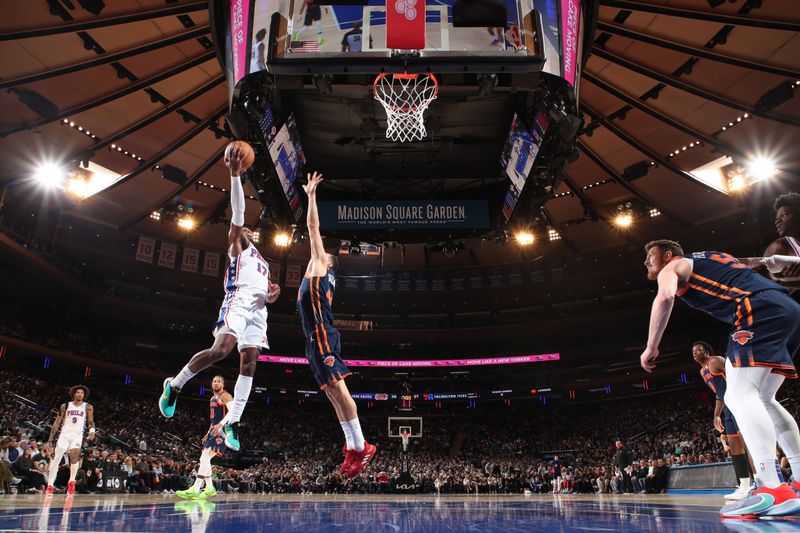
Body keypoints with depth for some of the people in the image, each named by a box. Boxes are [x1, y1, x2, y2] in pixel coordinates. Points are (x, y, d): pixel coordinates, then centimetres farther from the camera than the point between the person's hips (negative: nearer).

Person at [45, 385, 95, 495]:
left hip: (77, 435, -2)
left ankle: (71, 482, -6)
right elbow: (57, 423, 9)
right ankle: (50, 485, 6)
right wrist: (50, 439, 5)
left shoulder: (88, 407, 4)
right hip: (64, 434, 2)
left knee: (74, 456, -20)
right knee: (56, 459, -2)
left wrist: (92, 431, -21)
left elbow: (90, 422, 2)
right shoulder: (65, 406, 7)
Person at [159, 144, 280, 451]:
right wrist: (235, 174, -10)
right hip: (238, 301, -7)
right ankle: (175, 384, -3)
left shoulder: (262, 263, 35)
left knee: (249, 362, -5)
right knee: (221, 349, -24)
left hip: (257, 309, 7)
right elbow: (237, 212, 1)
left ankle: (232, 421, -5)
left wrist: (272, 294, 9)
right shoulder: (237, 244, 16)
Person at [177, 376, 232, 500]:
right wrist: (209, 432, 24)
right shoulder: (213, 398, 21)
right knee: (204, 458, 9)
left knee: (205, 457, -19)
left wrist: (220, 424, -35)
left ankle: (195, 489, -23)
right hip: (214, 429, 10)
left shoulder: (225, 396, -8)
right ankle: (210, 488, 18)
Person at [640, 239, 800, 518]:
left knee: (740, 395, -15)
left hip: (760, 310, -9)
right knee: (761, 399, 15)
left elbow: (665, 298, -13)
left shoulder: (671, 268, 8)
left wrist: (651, 347, -9)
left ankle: (773, 490, -26)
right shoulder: (710, 257, 33)